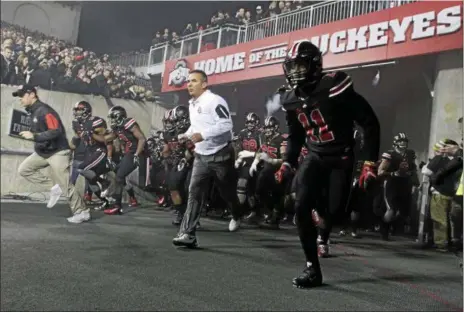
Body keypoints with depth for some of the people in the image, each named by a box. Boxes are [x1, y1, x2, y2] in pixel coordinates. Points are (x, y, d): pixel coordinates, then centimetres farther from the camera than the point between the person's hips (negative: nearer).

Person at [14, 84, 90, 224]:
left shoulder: (44, 111, -21)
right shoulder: (32, 111, 9)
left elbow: (56, 132, -30)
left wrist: (34, 136, -29)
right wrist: (29, 134, 5)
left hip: (57, 152, -10)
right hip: (42, 152, 10)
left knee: (65, 184, -9)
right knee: (24, 169, 7)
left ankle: (82, 212, 3)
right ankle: (53, 186, 7)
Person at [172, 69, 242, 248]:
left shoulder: (214, 101, -18)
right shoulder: (192, 104, 11)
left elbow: (226, 125, -27)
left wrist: (203, 135, -31)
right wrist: (186, 135, 9)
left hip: (220, 155, -7)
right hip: (201, 156, 7)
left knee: (227, 192, 12)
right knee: (194, 193, -8)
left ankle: (237, 216, 44)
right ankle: (187, 234, -12)